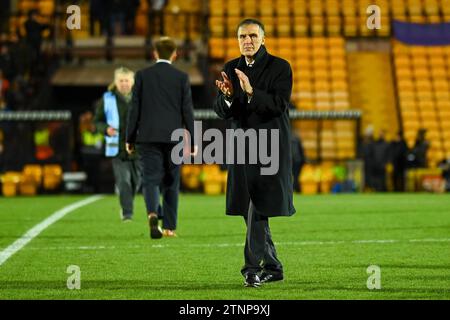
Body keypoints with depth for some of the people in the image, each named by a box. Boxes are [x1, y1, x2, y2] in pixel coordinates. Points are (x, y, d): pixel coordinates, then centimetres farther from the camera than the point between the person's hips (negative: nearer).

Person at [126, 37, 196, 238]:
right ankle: (169, 227, 13)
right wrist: (193, 141, 5)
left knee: (151, 180, -4)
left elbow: (135, 109, 0)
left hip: (148, 137, 0)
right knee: (171, 183, 10)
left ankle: (152, 213, -30)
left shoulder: (142, 75, 1)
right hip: (173, 138, 1)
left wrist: (130, 138, 6)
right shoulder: (182, 77, 1)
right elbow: (187, 111, 0)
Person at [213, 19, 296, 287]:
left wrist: (251, 91, -29)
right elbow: (222, 112, 6)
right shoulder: (231, 69, 9)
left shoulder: (280, 67, -5)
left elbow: (279, 105, -16)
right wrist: (227, 95, -16)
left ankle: (254, 266, -11)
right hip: (243, 148, 5)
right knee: (251, 211, 8)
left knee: (259, 207, -12)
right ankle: (272, 267, 19)